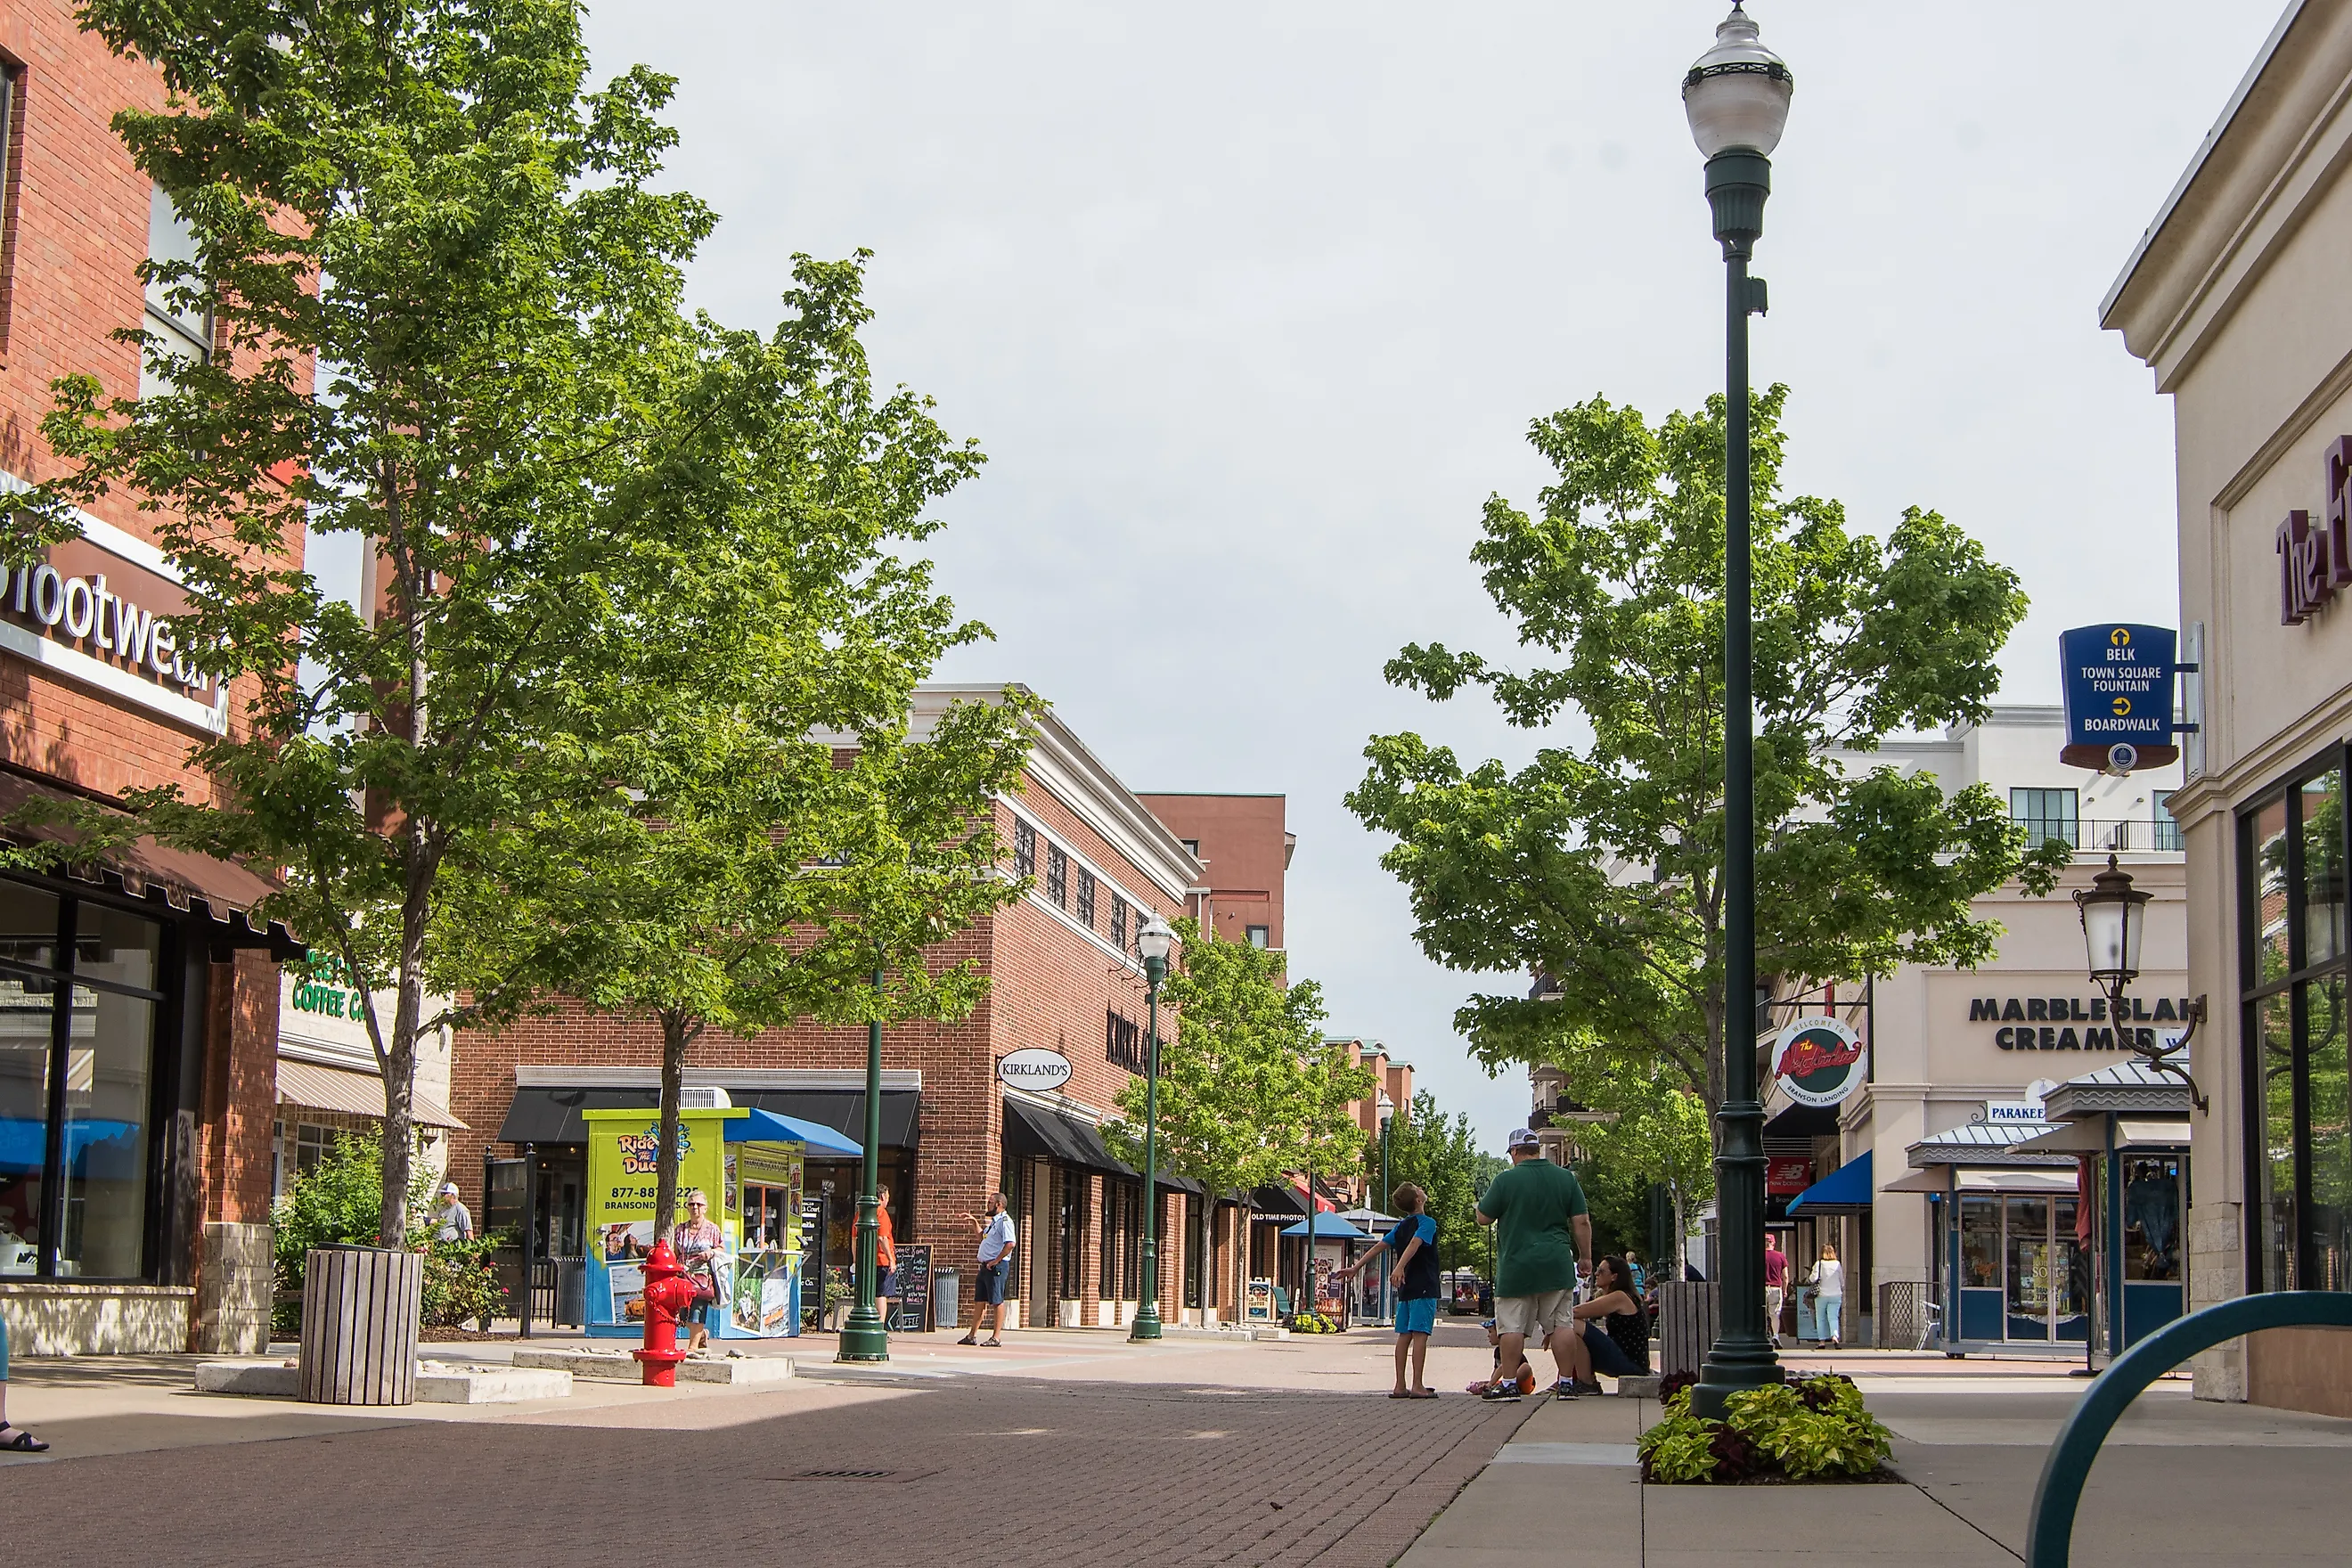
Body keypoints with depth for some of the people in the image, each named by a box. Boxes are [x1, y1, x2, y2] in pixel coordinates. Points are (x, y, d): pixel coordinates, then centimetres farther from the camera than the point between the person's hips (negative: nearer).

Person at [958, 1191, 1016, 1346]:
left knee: (997, 1301, -6)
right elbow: (981, 1237, 36)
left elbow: (1011, 1243, -24)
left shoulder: (1005, 1221, -12)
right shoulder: (993, 1222, 19)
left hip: (997, 1266, -10)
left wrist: (996, 1261, -21)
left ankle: (996, 1337, -5)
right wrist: (974, 1221, 26)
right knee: (981, 1301, 11)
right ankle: (972, 1336, 15)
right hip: (986, 1266, 10)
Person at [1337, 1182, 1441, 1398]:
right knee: (1420, 1335, -9)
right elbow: (1414, 1245, -24)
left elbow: (1379, 1247, 14)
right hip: (1424, 1288, -7)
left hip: (1404, 1289, 7)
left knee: (1404, 1335, 7)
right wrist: (1400, 1268, -37)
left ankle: (1400, 1386, 7)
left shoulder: (1401, 1226, 15)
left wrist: (1356, 1267, 18)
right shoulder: (1427, 1223, -7)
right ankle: (1417, 1386, -12)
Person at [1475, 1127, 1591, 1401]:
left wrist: (1484, 1199, 19)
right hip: (1557, 1265, 3)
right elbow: (1581, 1222, 4)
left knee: (1512, 1327, 2)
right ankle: (1567, 1383, 5)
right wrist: (1585, 1256, 14)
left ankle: (1509, 1384, 0)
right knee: (1561, 1324, 6)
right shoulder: (1567, 1178, 3)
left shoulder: (1506, 1180, -8)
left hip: (1516, 1266, -3)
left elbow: (1483, 1218, -1)